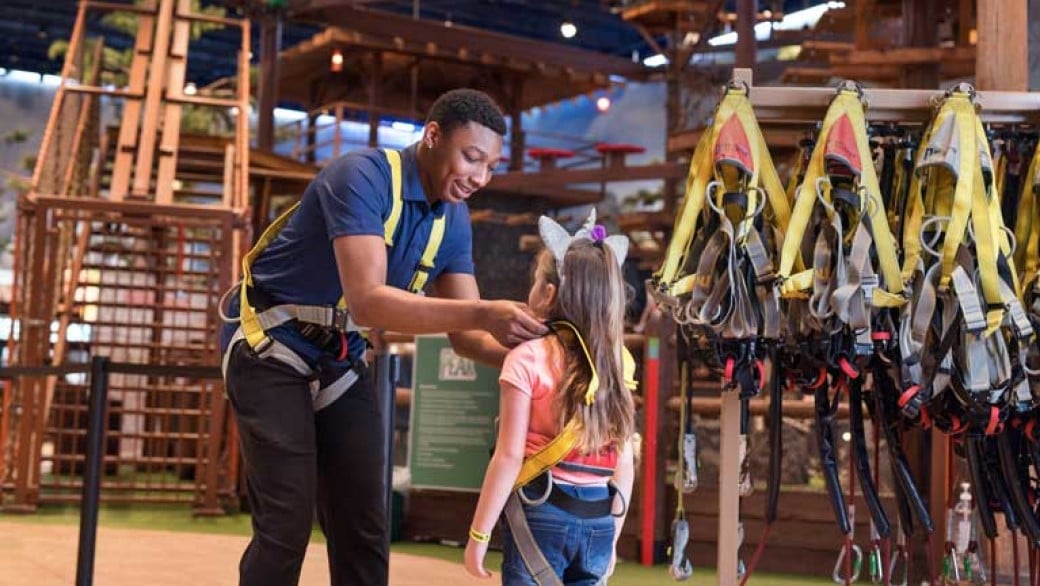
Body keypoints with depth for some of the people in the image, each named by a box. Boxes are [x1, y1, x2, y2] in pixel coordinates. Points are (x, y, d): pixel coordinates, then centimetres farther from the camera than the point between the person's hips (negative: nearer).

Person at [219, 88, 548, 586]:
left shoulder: (454, 220, -1)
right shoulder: (363, 177, -24)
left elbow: (466, 335, -3)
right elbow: (367, 301, -36)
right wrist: (483, 313, -43)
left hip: (341, 360, 7)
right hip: (270, 346, -7)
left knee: (363, 527, 3)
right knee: (286, 524, -11)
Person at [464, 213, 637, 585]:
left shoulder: (528, 358, -8)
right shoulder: (617, 365, 8)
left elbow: (510, 456, -11)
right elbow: (625, 464, 9)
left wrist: (479, 533, -5)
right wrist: (611, 537, 17)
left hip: (541, 513, -5)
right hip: (597, 522, 5)